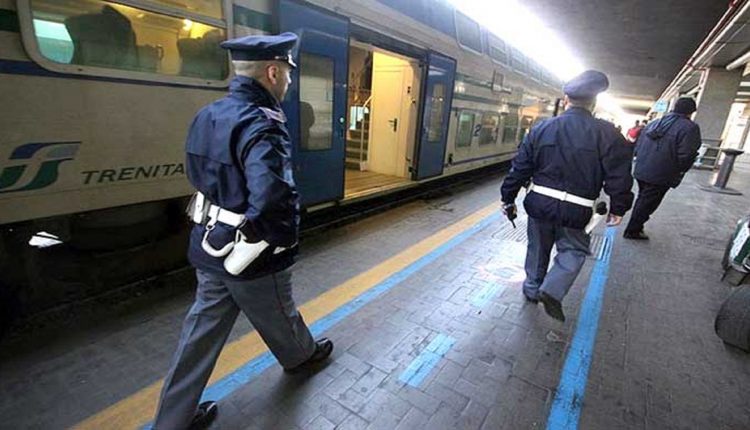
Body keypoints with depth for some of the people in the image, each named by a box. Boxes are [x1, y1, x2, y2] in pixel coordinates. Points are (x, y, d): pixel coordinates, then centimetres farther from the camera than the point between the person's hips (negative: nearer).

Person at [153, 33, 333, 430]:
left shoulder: (208, 115, 3)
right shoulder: (261, 126, -26)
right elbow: (274, 200, -39)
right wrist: (282, 240, -19)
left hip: (210, 248, 8)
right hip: (250, 256, -7)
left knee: (201, 330, 19)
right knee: (278, 317, 21)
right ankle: (301, 355, 52)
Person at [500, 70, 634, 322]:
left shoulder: (542, 128, 1)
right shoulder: (607, 133, -6)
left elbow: (520, 167, 1)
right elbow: (618, 176, -6)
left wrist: (508, 198, 9)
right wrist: (618, 208, 6)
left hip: (540, 202, 3)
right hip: (576, 209, -2)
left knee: (537, 249, 19)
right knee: (573, 250, 17)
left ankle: (532, 290, 33)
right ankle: (553, 290, 2)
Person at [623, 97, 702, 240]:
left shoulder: (655, 123, 12)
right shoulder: (690, 128, -10)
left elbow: (638, 147, 14)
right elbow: (686, 155, -18)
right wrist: (679, 171, -1)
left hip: (641, 171, 7)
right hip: (661, 176, -7)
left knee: (642, 199, 21)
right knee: (648, 203, 3)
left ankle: (635, 227, 31)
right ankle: (632, 231, 9)